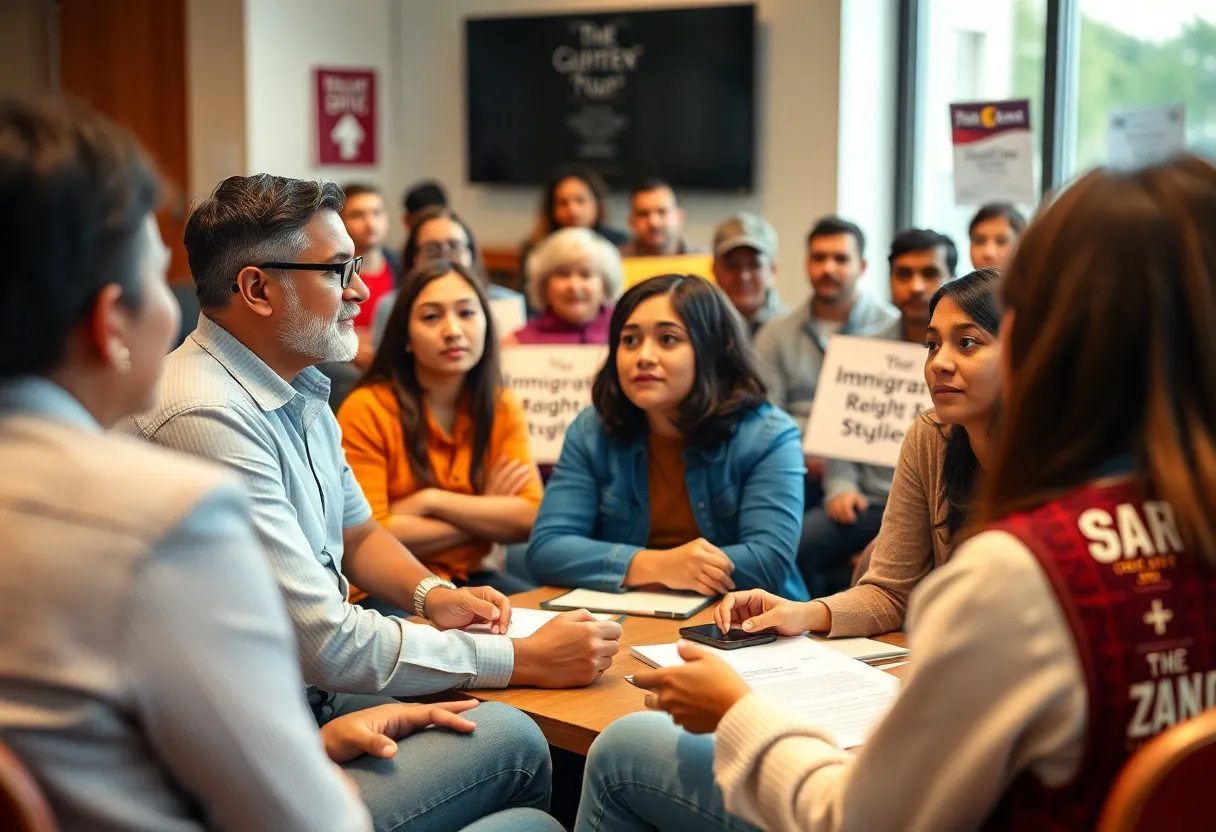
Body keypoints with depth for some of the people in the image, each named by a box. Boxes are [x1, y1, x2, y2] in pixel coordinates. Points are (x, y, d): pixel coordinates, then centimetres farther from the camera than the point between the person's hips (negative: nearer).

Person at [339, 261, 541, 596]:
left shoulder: (502, 408, 4)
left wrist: (430, 501, -16)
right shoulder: (367, 409, -11)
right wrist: (489, 515, -9)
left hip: (468, 578, 5)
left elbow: (529, 518, -6)